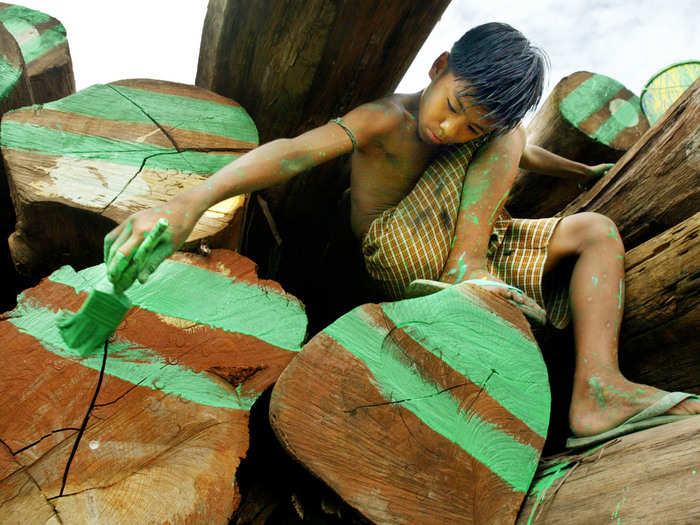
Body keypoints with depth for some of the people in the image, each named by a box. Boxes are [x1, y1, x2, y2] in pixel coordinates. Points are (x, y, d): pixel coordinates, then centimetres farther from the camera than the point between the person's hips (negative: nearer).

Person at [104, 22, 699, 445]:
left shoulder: (483, 128, 6)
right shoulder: (387, 119, -18)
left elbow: (520, 152, 29)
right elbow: (295, 151, -35)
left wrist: (589, 172, 45)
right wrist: (188, 203, -50)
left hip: (470, 252, 8)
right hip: (397, 257, -8)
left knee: (597, 230, 0)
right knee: (507, 134, -12)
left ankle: (597, 391, -21)